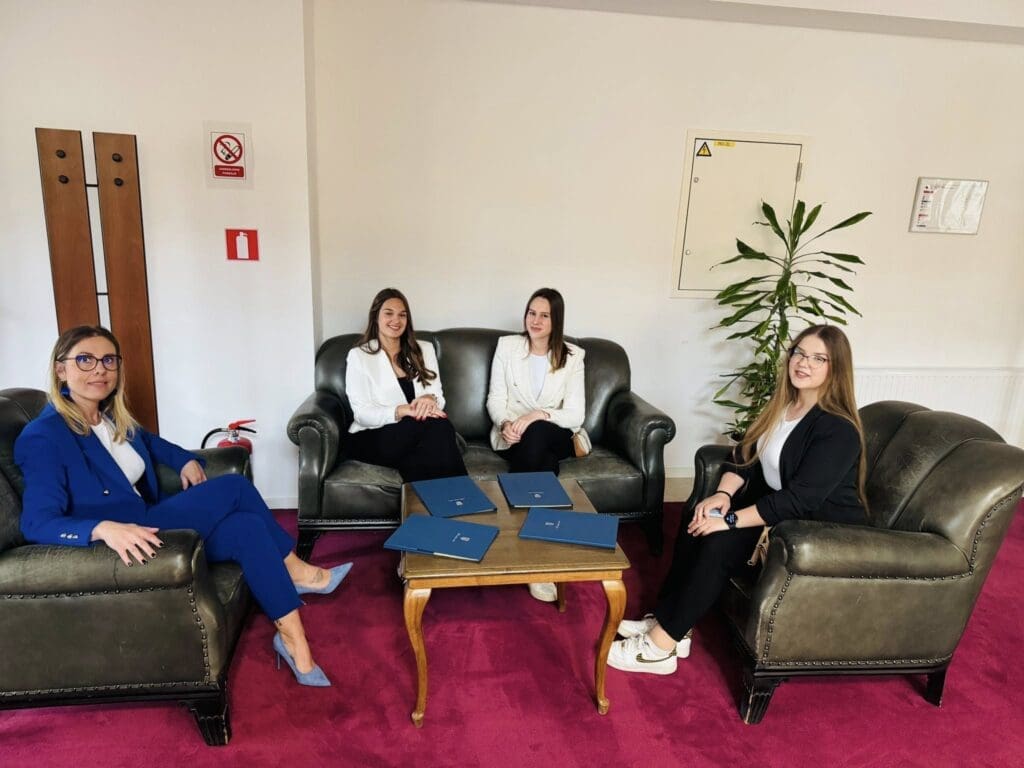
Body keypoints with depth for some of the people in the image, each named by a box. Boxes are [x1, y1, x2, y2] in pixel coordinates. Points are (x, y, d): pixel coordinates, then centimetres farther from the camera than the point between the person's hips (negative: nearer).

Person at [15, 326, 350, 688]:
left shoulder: (114, 418, 10)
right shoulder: (43, 437, -14)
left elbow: (150, 441, 32)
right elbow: (37, 522, -23)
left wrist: (186, 460, 13)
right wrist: (104, 528, -42)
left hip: (146, 532, 8)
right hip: (111, 551, -8)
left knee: (245, 527, -19)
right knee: (234, 487, -19)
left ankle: (294, 641, -14)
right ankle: (296, 572, -5)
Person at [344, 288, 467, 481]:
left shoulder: (424, 350, 14)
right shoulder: (358, 355, 1)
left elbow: (438, 397, 7)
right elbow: (362, 414, -8)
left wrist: (430, 400, -19)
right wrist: (403, 411, -26)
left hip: (414, 436, 4)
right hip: (371, 438, -3)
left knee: (438, 428, -34)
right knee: (437, 426, -32)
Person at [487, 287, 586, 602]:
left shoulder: (573, 355, 0)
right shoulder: (507, 345, 2)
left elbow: (575, 414, -7)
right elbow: (495, 399, 0)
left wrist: (539, 415, -24)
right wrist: (505, 424, -22)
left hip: (555, 436, 0)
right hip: (514, 435, 0)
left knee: (536, 435, -38)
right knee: (544, 465, -35)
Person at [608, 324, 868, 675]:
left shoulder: (839, 430, -23)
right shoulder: (782, 404, 3)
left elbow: (800, 500, -28)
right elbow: (745, 455, 3)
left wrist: (730, 520, -27)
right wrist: (723, 494, -16)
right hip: (778, 505, 8)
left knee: (719, 542, -24)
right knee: (698, 523, -12)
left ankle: (660, 646, -15)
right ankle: (667, 621, -5)